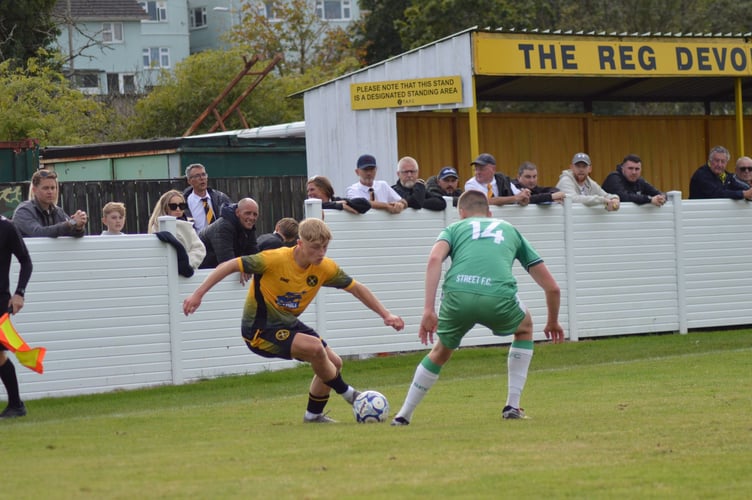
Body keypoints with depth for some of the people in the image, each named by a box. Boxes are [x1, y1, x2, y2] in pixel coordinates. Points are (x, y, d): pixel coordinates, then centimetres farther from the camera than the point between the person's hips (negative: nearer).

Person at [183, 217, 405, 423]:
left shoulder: (326, 268, -7)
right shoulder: (275, 259, -25)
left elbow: (356, 288, 6)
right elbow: (230, 266, -21)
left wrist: (386, 315, 2)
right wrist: (198, 294, -25)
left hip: (289, 324, 7)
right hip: (260, 329, -7)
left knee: (334, 363, 5)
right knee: (315, 347, -26)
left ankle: (314, 414, 25)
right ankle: (347, 393, -3)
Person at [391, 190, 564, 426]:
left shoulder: (454, 228, 30)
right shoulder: (510, 230, 34)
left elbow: (434, 258, 4)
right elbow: (552, 287, 34)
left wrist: (428, 310, 0)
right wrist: (553, 322, 51)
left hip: (457, 295, 0)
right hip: (499, 298, 0)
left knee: (441, 351, 30)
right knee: (524, 328, 35)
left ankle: (403, 415, 32)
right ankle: (512, 407, 29)